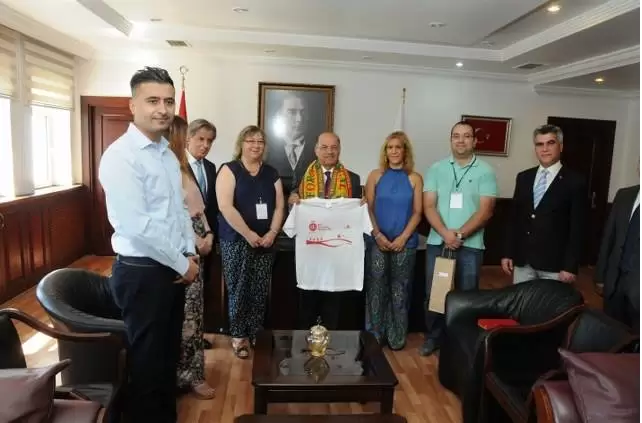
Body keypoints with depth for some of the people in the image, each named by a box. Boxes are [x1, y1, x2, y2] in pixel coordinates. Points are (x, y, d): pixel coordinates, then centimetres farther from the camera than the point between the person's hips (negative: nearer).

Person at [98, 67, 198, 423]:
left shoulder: (169, 155, 10)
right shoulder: (120, 156, -16)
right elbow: (136, 225, -23)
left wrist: (189, 254, 2)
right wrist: (182, 264, -15)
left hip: (172, 268, 8)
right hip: (141, 271, -8)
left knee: (169, 352, 20)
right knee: (146, 358, 7)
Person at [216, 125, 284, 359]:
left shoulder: (271, 173, 11)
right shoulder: (229, 170, -3)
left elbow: (279, 206, 9)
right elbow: (225, 206, -13)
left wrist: (272, 232, -7)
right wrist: (249, 234, -16)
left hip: (265, 241, 4)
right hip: (236, 241, -4)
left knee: (260, 292, 6)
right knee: (238, 290, 1)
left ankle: (255, 335, 21)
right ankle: (239, 336, 17)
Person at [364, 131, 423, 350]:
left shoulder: (415, 178, 3)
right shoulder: (375, 175, 4)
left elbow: (417, 212, 1)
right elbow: (368, 208, 2)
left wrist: (403, 237, -10)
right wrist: (378, 235, -9)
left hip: (405, 243, 0)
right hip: (378, 241, 0)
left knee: (399, 289, 8)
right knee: (376, 287, 4)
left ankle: (397, 336, 20)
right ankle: (374, 334, 17)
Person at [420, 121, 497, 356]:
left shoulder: (485, 172, 1)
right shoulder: (436, 169, 5)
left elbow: (485, 210, -6)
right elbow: (428, 206, -2)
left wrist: (459, 234, -16)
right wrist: (445, 233, -17)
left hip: (470, 244, -1)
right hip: (437, 242, 2)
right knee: (433, 292, 9)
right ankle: (433, 337, 26)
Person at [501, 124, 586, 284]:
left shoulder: (575, 181, -4)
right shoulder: (523, 177, 8)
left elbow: (577, 228, -7)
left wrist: (570, 266, -11)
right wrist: (507, 253, 6)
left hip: (554, 264, -4)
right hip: (522, 261, 4)